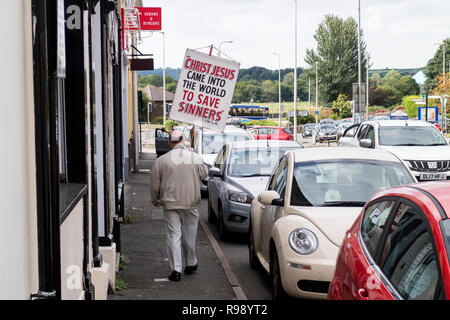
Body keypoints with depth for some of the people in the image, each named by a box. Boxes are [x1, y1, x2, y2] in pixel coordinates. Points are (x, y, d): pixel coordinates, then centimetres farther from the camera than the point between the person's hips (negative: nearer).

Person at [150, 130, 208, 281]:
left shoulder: (161, 160, -4)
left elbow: (155, 185, 0)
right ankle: (191, 264, 29)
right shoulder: (195, 158, -4)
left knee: (173, 236, 2)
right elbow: (204, 174, 13)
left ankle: (175, 269, -4)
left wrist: (155, 200, 19)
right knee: (189, 236, 15)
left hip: (170, 204, -1)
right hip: (190, 203, 1)